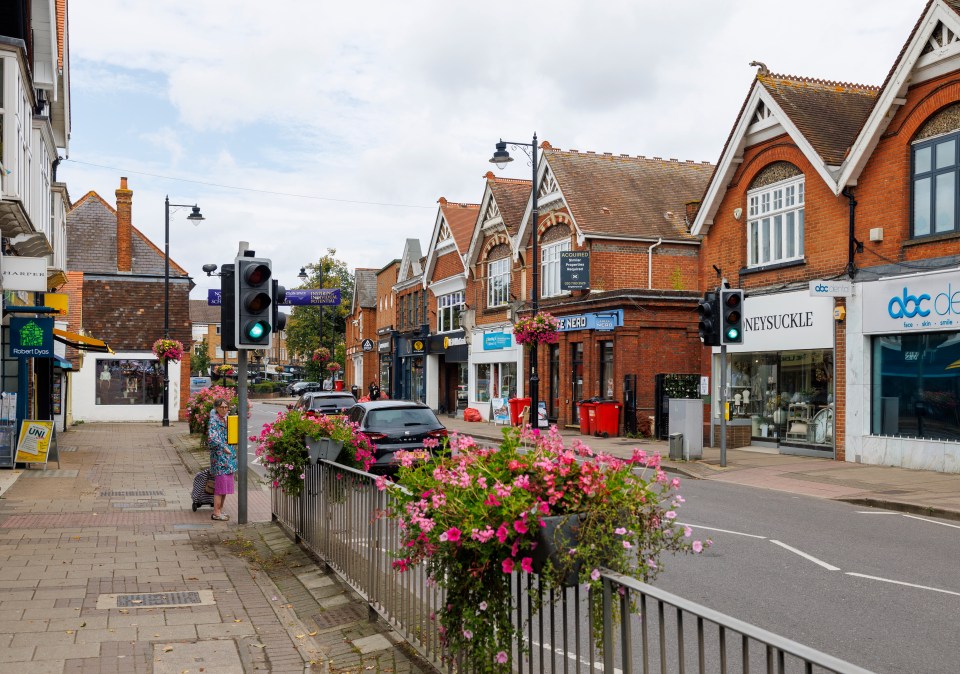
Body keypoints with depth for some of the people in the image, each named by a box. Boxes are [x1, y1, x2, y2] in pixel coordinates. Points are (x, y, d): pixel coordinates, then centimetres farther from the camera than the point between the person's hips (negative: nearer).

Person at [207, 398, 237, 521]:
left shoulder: (226, 418, 12)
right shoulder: (214, 420, -12)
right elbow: (211, 438, -25)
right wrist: (223, 447, -21)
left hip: (228, 455, 8)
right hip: (219, 456, -8)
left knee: (226, 484, 12)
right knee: (220, 484, -6)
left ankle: (220, 510, 20)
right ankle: (216, 513, 0)